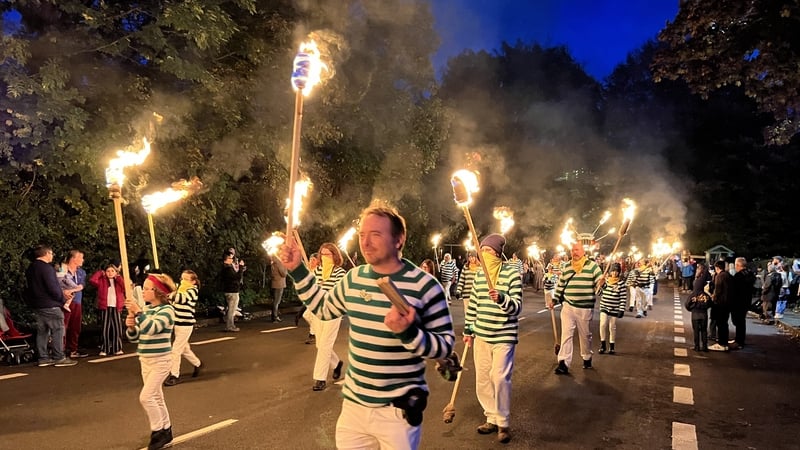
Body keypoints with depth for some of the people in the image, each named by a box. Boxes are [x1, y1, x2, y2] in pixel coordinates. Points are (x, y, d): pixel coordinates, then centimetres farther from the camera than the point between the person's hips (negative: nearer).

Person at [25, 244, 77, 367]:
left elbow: (28, 287, 18)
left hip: (36, 305, 9)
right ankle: (59, 358, -2)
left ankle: (43, 358, 14)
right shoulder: (46, 268, -16)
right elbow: (53, 288, -20)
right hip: (50, 305, -9)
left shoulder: (30, 269, 14)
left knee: (42, 331, 12)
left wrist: (31, 302, 22)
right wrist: (62, 300, -7)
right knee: (57, 331, -3)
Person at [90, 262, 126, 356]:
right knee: (105, 328, -1)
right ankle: (104, 349, 2)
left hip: (116, 307, 2)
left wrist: (118, 277, -3)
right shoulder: (102, 280, 7)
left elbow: (126, 287, -5)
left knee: (117, 328, 1)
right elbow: (92, 280, -9)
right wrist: (100, 273, 1)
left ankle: (117, 348, 8)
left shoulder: (119, 281, 13)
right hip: (105, 307, -1)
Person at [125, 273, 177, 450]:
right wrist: (130, 326, -11)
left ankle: (158, 431, 5)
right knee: (156, 398, 14)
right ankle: (166, 431, 27)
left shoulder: (166, 310, -15)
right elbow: (134, 338, 9)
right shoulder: (146, 310, 7)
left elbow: (151, 329, -31)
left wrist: (137, 312, -35)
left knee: (146, 397, -12)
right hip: (146, 360, 8)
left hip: (160, 361, -8)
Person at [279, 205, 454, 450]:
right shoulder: (354, 278, 2)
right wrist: (297, 269, 12)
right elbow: (323, 308, 19)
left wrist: (409, 332, -29)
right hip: (353, 405, 5)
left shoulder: (424, 286, -14)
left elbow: (445, 345, -12)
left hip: (398, 412, -5)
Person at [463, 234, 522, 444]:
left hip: (504, 335, -6)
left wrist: (502, 298, -32)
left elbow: (517, 306, -13)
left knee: (500, 377, -10)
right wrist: (468, 330, 16)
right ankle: (492, 419, 24)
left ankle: (503, 423, 7)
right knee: (482, 378, 9)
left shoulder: (512, 272, -10)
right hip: (481, 335, 6)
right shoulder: (479, 274, 8)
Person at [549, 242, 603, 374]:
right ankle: (564, 363, -6)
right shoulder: (566, 268, 8)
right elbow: (560, 286, 16)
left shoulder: (592, 266, -2)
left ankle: (587, 358, 35)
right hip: (568, 306, 2)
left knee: (585, 335, 14)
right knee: (566, 334, -5)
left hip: (585, 308, -2)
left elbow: (599, 282, -5)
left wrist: (601, 283, -27)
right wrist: (554, 300, 13)